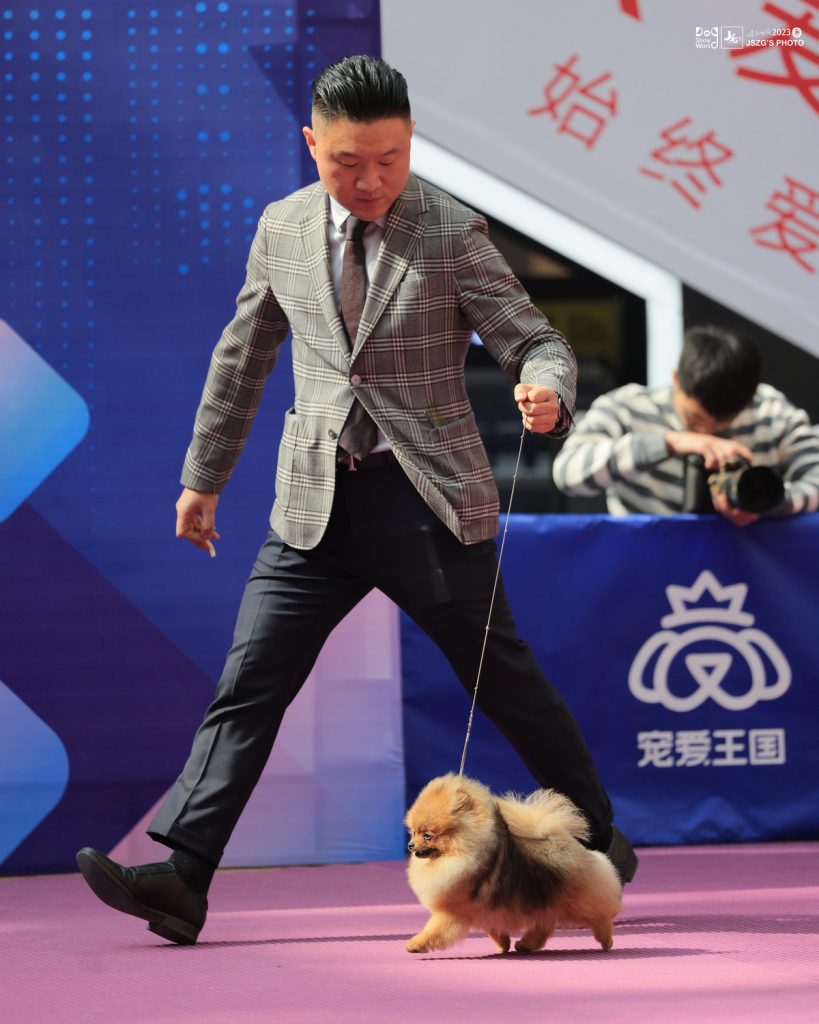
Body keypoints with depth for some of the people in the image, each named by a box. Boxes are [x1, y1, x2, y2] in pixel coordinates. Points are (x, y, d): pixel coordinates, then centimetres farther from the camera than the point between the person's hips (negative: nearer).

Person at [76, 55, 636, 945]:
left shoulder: (452, 234, -6)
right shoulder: (283, 229, 6)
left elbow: (535, 341, -6)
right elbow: (243, 356, 18)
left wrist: (545, 389, -31)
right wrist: (204, 475, 21)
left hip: (426, 498, -3)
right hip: (316, 501, 3)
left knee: (505, 680, 7)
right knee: (249, 682, -7)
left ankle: (598, 842, 26)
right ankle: (181, 879, -12)